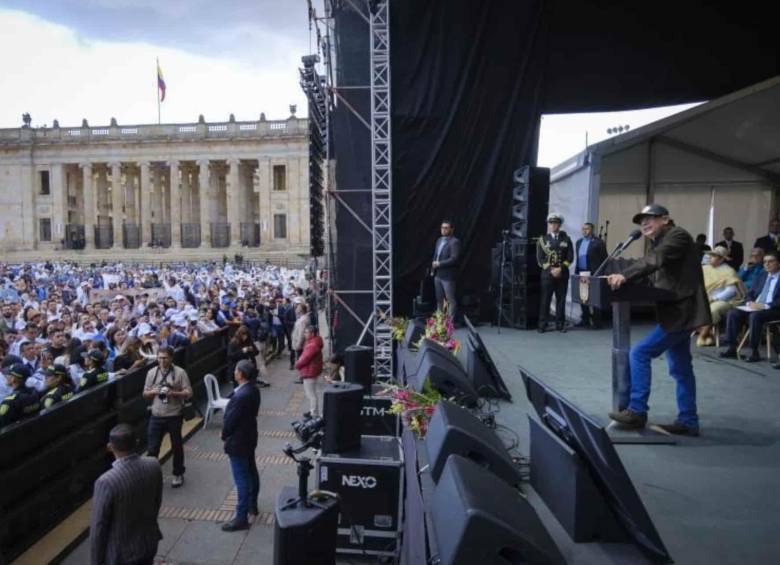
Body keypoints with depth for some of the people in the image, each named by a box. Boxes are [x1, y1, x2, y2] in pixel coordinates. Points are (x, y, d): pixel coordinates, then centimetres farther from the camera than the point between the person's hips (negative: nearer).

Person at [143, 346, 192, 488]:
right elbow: (145, 394, 9)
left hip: (174, 416, -2)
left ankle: (178, 474, 30)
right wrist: (153, 392, -13)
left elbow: (189, 393, -8)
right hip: (156, 416, 2)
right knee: (152, 448, 5)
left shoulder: (180, 372, -9)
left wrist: (174, 393, -24)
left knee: (176, 446, 13)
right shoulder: (151, 372, 2)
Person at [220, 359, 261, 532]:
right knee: (251, 472, 22)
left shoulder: (241, 396, -30)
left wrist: (224, 435, -1)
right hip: (249, 437, 9)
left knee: (242, 479, 0)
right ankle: (252, 505, 39)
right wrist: (228, 433, 12)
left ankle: (241, 518, 11)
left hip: (238, 441, -9)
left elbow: (230, 420, -21)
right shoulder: (253, 389, -2)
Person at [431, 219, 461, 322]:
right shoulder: (439, 240, 14)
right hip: (437, 275, 8)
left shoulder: (455, 242, -12)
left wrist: (439, 264, -19)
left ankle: (451, 321, 5)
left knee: (451, 300, 0)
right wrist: (433, 269, 10)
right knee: (439, 299, 15)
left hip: (448, 276, -8)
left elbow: (454, 259, -21)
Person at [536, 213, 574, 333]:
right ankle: (542, 325, 2)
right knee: (545, 300, -2)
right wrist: (551, 269, -11)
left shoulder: (566, 239, 9)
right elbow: (540, 258, 0)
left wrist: (560, 269, -12)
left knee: (561, 299, 3)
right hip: (547, 274, -1)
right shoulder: (542, 240, 6)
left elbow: (570, 257, 2)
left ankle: (560, 324, 11)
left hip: (563, 274, 1)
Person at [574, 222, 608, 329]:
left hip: (593, 274, -6)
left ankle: (596, 321, 6)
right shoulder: (579, 242, 15)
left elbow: (604, 259, -7)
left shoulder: (598, 243, -6)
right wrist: (576, 271, 12)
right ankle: (585, 320, 20)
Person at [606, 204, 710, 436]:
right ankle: (688, 422, 23)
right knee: (680, 369, 14)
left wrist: (625, 276, -41)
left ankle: (637, 411, -5)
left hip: (681, 312, -10)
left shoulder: (677, 235, -12)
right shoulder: (658, 243, 19)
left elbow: (654, 260, -30)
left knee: (639, 353, -12)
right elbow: (646, 266, 9)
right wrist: (619, 277, -7)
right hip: (677, 311, 10)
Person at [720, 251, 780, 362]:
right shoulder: (761, 277, 22)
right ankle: (731, 349, -18)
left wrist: (766, 305, -23)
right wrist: (750, 303, -4)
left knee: (755, 316, -36)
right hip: (754, 308, 7)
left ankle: (754, 352, -29)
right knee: (732, 313, -18)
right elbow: (750, 294, 19)